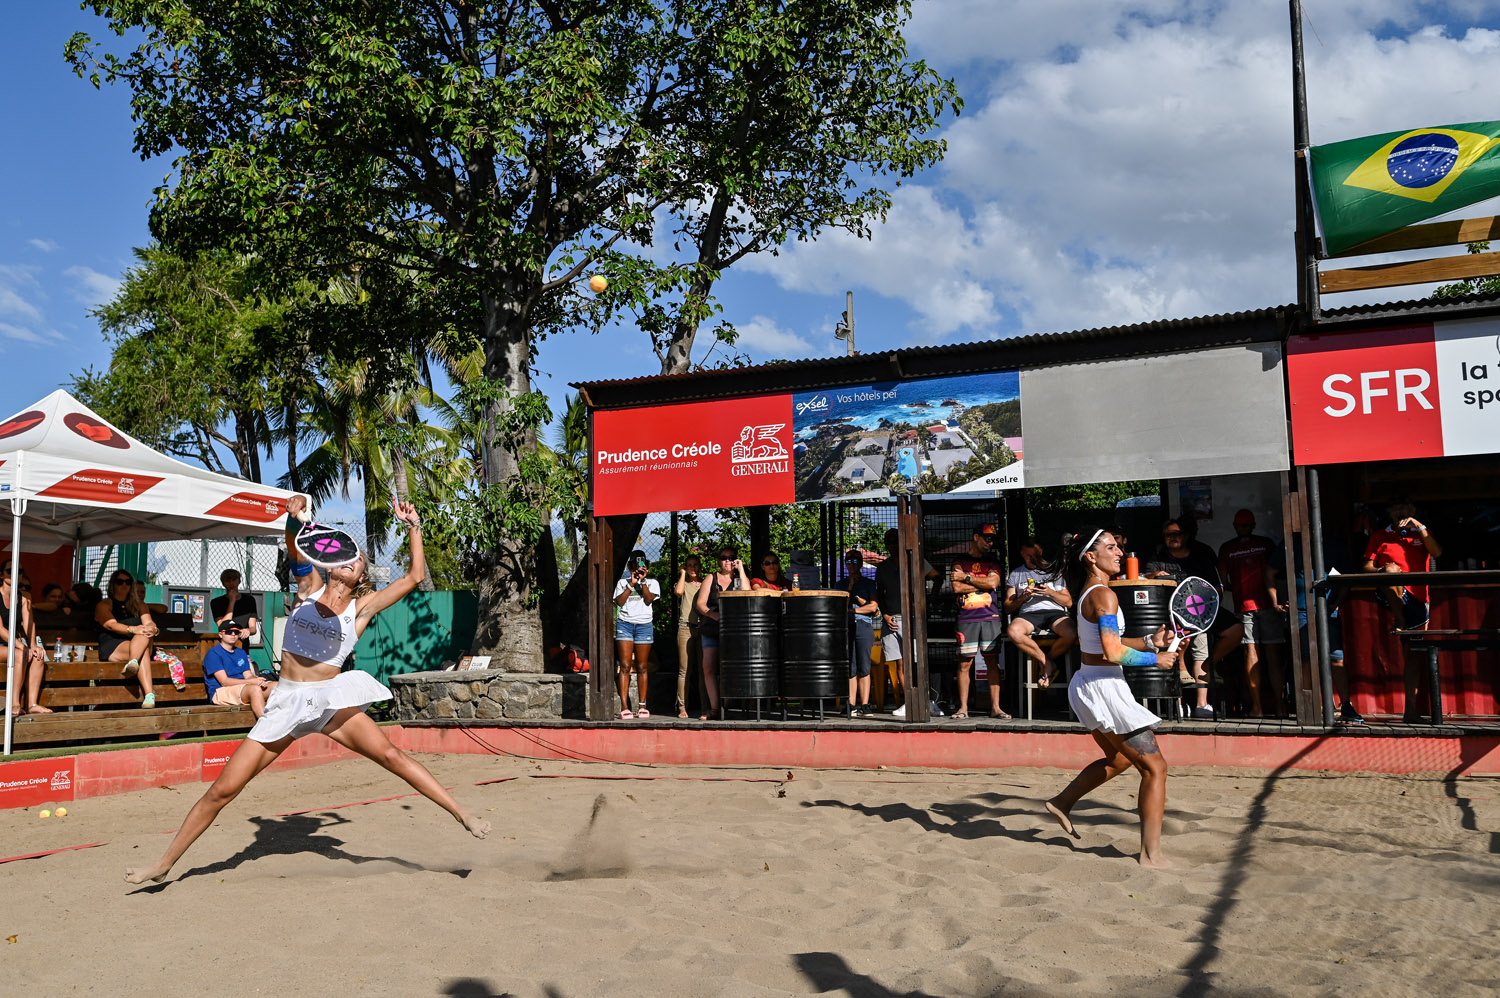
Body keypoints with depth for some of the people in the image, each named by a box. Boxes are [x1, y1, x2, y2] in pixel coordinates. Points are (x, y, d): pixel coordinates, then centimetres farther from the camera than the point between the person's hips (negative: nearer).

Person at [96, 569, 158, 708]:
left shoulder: (139, 605, 26)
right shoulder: (104, 605, 12)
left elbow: (149, 622, 9)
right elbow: (112, 625, -8)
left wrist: (152, 628, -19)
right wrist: (133, 629, -29)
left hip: (141, 645, 4)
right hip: (112, 648, -4)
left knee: (145, 634, -34)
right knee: (143, 652, -37)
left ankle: (132, 663, -60)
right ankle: (149, 695, -56)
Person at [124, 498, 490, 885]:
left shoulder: (363, 606, 3)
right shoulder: (310, 588, 7)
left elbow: (415, 576, 0)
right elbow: (295, 548, -4)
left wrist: (413, 527, -1)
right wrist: (295, 515, -23)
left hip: (333, 698, -1)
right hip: (287, 703, 1)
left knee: (390, 755, -16)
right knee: (223, 789, 1)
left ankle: (463, 814, -7)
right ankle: (164, 863, 16)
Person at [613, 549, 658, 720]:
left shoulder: (652, 583, 15)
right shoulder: (623, 582, 14)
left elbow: (649, 599, -3)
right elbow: (619, 602, -2)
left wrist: (642, 581, -7)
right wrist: (631, 584, -4)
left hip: (644, 625, 0)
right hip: (625, 624, 0)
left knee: (641, 667, 1)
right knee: (624, 666, -9)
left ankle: (642, 705, 5)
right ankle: (624, 707, -11)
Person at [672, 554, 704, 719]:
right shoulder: (682, 583, 16)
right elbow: (679, 591, -8)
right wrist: (682, 574, 3)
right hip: (686, 628, -1)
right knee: (684, 670, -5)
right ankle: (682, 707, -3)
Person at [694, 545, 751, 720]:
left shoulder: (741, 579, 14)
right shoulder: (711, 579, 15)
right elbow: (700, 603, 8)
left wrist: (741, 570, -2)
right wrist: (713, 615, -11)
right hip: (711, 630, 1)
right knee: (709, 668, -8)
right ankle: (714, 707, -5)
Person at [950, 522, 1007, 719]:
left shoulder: (992, 562, 15)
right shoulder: (959, 562, 9)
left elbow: (993, 581, -5)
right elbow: (957, 587, -6)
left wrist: (966, 578, -4)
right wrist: (983, 583, -3)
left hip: (990, 618, 2)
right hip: (966, 619, -2)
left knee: (993, 662, 0)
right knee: (964, 663, -1)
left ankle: (995, 707, 3)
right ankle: (963, 707, 5)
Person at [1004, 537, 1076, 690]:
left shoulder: (1053, 571, 20)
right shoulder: (1015, 575, 19)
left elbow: (1068, 602, 14)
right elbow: (1008, 608, 13)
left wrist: (1050, 592, -4)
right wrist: (1023, 598, -6)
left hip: (1054, 612, 0)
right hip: (1028, 614, 0)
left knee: (1071, 633, -35)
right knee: (1013, 631, -37)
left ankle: (1044, 664, -6)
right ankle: (1049, 664, -16)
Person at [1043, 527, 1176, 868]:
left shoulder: (1087, 593, 12)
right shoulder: (1104, 595, -18)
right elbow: (1114, 653, -24)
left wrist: (1149, 642, 7)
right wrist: (1156, 659, -10)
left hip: (1087, 684, 10)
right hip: (1104, 685, -10)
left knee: (1119, 759, 29)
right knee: (1155, 766, -4)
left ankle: (1062, 802, 37)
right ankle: (1151, 854, -2)